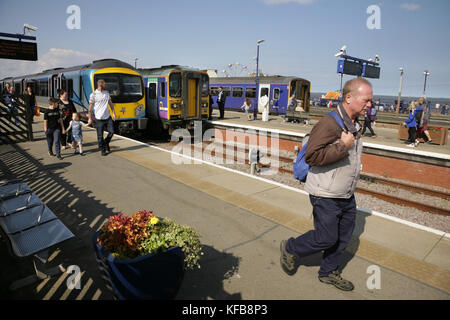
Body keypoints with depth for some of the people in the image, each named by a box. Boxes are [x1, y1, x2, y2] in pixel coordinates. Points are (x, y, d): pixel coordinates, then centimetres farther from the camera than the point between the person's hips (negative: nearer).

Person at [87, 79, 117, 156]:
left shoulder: (107, 93, 8)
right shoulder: (93, 95, -7)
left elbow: (110, 103, 16)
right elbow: (90, 107, -4)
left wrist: (113, 113, 10)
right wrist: (90, 118, -4)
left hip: (108, 117, 4)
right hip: (99, 118, -4)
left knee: (111, 132, 4)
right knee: (100, 136, 3)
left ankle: (106, 143, 30)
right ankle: (103, 149, 17)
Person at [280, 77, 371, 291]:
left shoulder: (355, 124, 9)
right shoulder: (329, 123, -22)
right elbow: (312, 156, -29)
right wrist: (343, 146, -26)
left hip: (346, 195, 9)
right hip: (326, 195, -9)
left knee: (343, 237, 16)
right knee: (326, 238, 0)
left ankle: (329, 272, 36)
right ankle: (290, 249, 25)